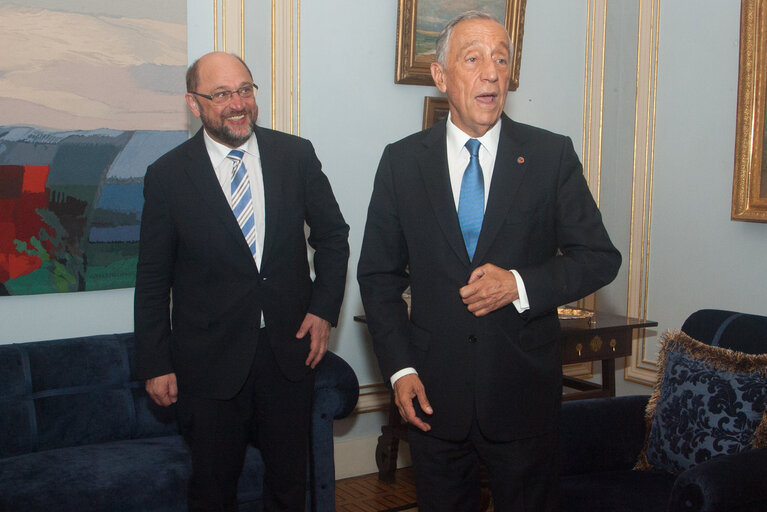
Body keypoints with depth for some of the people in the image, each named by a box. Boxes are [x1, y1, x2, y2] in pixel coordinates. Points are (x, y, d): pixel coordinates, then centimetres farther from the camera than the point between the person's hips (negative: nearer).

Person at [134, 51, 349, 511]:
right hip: (209, 359, -1)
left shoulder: (297, 155, -2)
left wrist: (324, 308, -3)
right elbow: (153, 280, -2)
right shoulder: (167, 175, -7)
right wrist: (156, 365, -2)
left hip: (291, 348, 2)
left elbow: (332, 235, 8)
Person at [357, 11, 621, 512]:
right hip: (433, 392, 1)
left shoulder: (552, 155, -2)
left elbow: (600, 257, 0)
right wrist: (399, 368, -5)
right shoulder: (402, 161, 1)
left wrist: (521, 284, -16)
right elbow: (378, 274, 4)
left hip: (525, 390, 0)